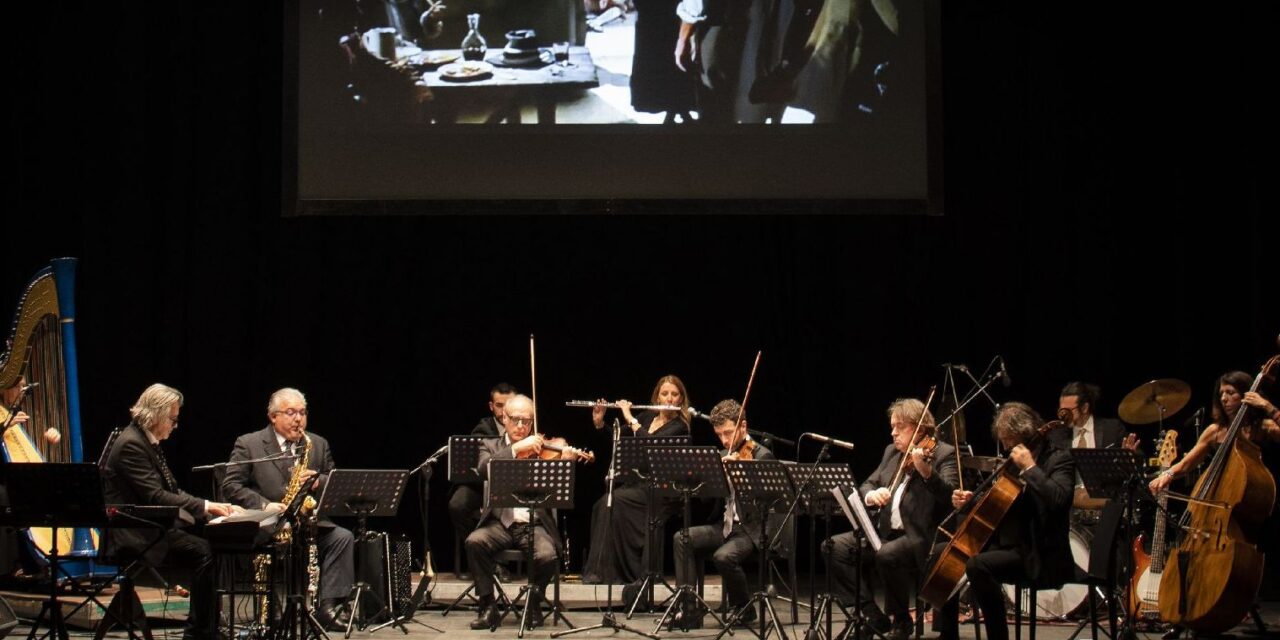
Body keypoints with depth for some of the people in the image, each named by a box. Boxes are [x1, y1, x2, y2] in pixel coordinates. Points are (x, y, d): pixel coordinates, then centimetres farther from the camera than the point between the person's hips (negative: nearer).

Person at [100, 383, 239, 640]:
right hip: (134, 536, -9)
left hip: (152, 526, 9)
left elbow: (171, 491, 17)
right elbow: (155, 497, -22)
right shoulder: (130, 444, -15)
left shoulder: (148, 442, 16)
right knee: (204, 552, -23)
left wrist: (212, 508, 3)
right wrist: (204, 506, -22)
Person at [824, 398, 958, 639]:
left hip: (921, 537, -7)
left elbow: (950, 494, -20)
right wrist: (871, 495, -11)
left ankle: (901, 620, -10)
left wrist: (926, 471, -38)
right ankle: (872, 617, -8)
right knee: (835, 547, -14)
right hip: (885, 531, 7)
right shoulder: (891, 452, 17)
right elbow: (867, 485, 14)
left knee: (886, 555, -36)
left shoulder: (944, 454, -4)